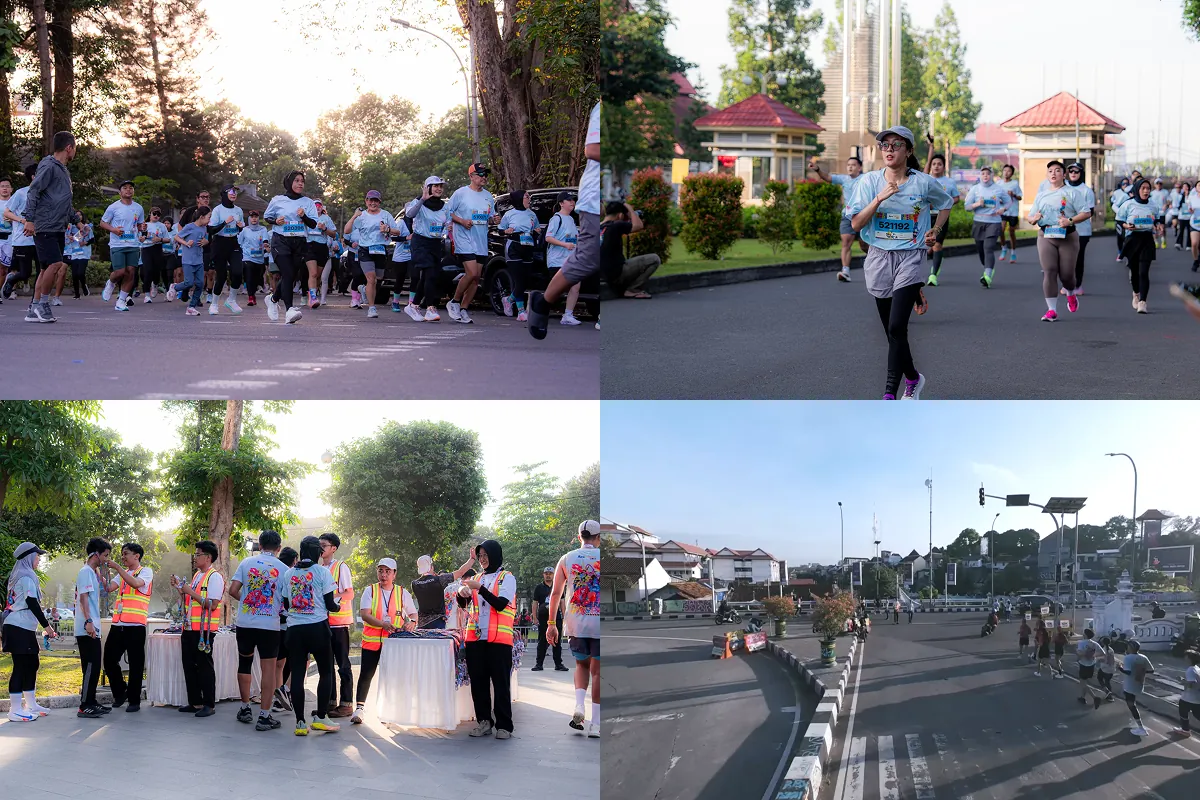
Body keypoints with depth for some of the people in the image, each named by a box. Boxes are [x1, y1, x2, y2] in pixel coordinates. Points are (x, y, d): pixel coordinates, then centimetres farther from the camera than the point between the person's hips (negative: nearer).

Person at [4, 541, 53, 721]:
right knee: (20, 666, -9)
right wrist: (46, 624, -13)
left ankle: (31, 705, 20)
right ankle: (15, 710, -9)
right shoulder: (27, 577, -11)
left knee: (32, 664, 14)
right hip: (20, 628, -10)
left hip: (22, 628, 10)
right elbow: (32, 603, -17)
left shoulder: (17, 576, 19)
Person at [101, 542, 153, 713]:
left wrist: (117, 567, -20)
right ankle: (120, 693, 24)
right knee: (109, 660, 6)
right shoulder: (122, 574, 20)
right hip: (118, 624, 6)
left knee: (135, 665, 0)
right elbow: (108, 588, 7)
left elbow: (135, 583, -20)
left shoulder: (146, 572, 1)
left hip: (135, 626, -6)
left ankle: (134, 700, 8)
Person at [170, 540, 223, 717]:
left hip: (204, 630, -9)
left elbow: (212, 605, -20)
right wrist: (179, 588, 8)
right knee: (189, 665, 10)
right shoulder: (197, 575, 17)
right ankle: (195, 702, 18)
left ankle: (209, 705, 2)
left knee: (204, 666, -4)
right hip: (189, 628, 9)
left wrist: (191, 592, -18)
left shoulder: (214, 577, -10)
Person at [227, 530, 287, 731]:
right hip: (270, 625, -2)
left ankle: (245, 709, 28)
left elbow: (233, 590, -2)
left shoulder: (247, 562, 2)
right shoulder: (283, 569, -2)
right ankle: (264, 716, -2)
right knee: (268, 669, 0)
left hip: (245, 622, 2)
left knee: (245, 664, 19)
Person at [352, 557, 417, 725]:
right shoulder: (370, 590, 2)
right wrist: (383, 624, -25)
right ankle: (359, 708, 2)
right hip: (371, 641, -1)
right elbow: (365, 615, -10)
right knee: (366, 674, -4)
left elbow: (413, 614, 12)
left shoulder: (402, 593, 7)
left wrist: (411, 622, -13)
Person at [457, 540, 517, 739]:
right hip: (475, 638, 5)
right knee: (478, 681, 5)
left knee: (500, 683, -5)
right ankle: (484, 721, 12)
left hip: (499, 639, -5)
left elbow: (500, 604, -12)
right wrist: (462, 593, -12)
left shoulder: (507, 578, 1)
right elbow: (463, 604, 10)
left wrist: (479, 588, -19)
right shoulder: (476, 579, 16)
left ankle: (504, 725, -2)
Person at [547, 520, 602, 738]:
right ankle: (595, 724, 2)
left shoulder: (566, 559, 5)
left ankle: (578, 706, 0)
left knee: (582, 664, 22)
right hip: (600, 623, -2)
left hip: (575, 623, 2)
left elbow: (555, 593, 5)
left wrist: (552, 624, 10)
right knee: (597, 671, 5)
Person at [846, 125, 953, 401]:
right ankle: (912, 378, 35)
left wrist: (936, 230, 4)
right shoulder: (870, 181, 1)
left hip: (910, 258, -3)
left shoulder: (923, 182, -1)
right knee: (891, 330, 11)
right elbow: (856, 223, -6)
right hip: (879, 257, 3)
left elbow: (946, 203, 19)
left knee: (897, 328, -17)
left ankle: (890, 394, -16)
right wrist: (879, 198, -16)